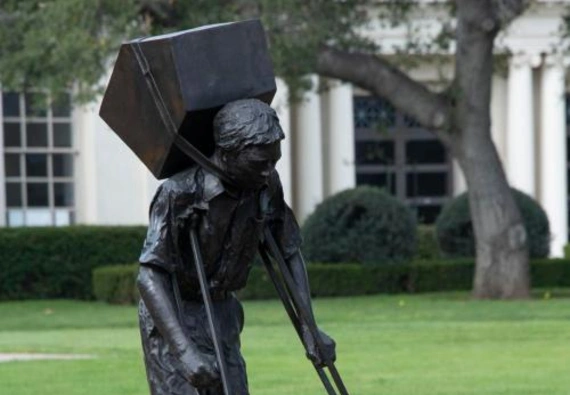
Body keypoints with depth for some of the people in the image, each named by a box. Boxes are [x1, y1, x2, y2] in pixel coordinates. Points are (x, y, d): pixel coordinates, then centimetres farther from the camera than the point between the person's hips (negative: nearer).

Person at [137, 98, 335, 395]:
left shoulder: (266, 186, -10)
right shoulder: (179, 192, -29)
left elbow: (290, 253, 3)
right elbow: (149, 276, -34)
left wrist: (310, 330, -8)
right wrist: (185, 352, -45)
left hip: (220, 312, 6)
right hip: (169, 315, -6)